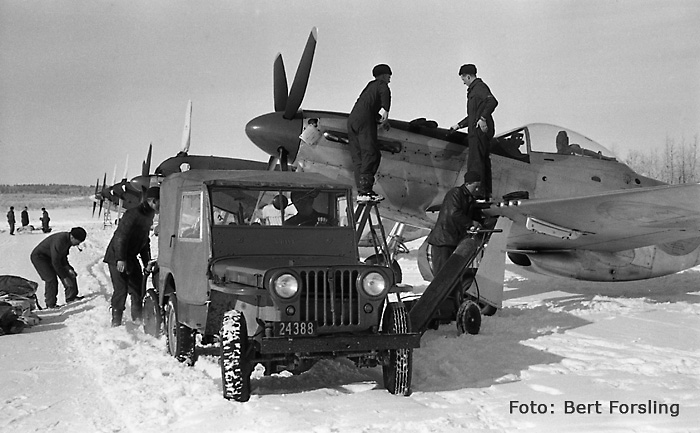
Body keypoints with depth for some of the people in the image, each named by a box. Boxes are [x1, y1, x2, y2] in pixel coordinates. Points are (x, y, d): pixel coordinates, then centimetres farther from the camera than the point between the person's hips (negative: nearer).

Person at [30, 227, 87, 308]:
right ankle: (50, 304, -8)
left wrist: (68, 268, -9)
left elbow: (63, 256, 5)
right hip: (39, 257, -9)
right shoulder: (59, 241, -36)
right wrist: (65, 277, -25)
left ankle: (71, 297, 6)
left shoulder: (68, 240, -8)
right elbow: (55, 262, -31)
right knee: (51, 279, -20)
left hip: (49, 257, 9)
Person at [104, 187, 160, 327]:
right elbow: (120, 236, -25)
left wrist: (147, 262, 12)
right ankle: (116, 323, 0)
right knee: (121, 290, -9)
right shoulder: (133, 214, -21)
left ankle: (138, 320, 21)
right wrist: (120, 259, -31)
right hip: (117, 258, -9)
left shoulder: (148, 216, 9)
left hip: (131, 257, 9)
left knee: (138, 289, 10)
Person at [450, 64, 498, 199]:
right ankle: (486, 193, 15)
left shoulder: (480, 87, -8)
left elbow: (492, 101, -25)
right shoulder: (473, 90, 24)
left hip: (480, 130, -10)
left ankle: (478, 191, -13)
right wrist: (459, 125, 33)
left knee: (475, 163, -12)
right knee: (483, 161, 11)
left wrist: (483, 118, -32)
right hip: (477, 131, 10)